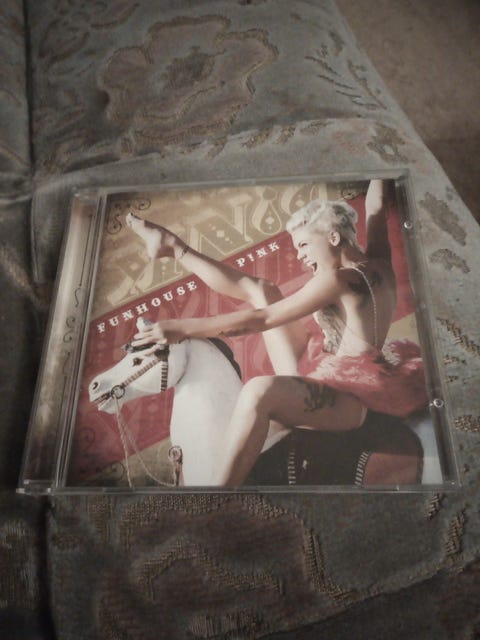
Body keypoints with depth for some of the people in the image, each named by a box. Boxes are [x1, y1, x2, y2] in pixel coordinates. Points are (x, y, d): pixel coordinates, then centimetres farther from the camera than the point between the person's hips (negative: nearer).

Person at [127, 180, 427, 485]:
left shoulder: (340, 278, -19)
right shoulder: (378, 263, 5)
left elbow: (260, 320, -20)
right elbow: (377, 206, 22)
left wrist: (183, 328, -16)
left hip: (345, 400, -9)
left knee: (260, 390, -43)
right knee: (261, 291, 11)